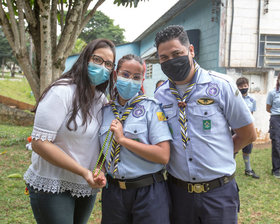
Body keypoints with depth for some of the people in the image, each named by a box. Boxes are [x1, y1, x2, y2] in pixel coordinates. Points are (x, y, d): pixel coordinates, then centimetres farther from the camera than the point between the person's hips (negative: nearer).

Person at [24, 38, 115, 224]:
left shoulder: (102, 99, 5)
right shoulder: (62, 92, -16)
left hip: (87, 187, 7)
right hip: (53, 187, -6)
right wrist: (83, 171, -22)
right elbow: (40, 143, -21)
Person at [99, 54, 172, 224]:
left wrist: (123, 139, -17)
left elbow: (163, 156, -16)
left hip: (148, 192, -3)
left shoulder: (151, 107, -7)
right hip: (112, 192, 4)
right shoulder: (105, 110, 5)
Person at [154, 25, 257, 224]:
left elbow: (248, 134, 1)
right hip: (178, 191, 3)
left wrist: (219, 155, 3)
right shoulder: (160, 95, 2)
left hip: (219, 192, -2)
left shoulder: (221, 86, -7)